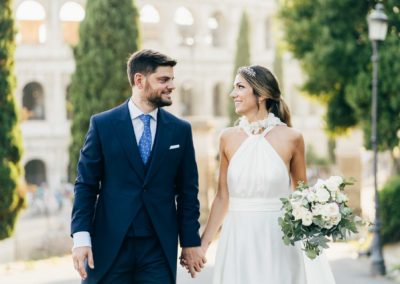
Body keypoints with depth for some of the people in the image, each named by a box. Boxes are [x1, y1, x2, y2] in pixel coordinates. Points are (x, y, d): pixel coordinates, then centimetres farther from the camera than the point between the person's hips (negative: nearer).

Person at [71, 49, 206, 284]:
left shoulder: (181, 130, 6)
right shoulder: (102, 124, 1)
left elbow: (188, 191, 8)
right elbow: (86, 185, 0)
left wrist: (191, 241, 5)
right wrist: (81, 237, -8)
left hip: (159, 249, 2)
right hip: (109, 246, -1)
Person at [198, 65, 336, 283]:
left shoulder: (291, 138, -3)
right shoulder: (228, 138, 4)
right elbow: (222, 197, 9)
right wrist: (203, 244, 5)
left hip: (277, 242, -2)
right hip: (237, 242, 2)